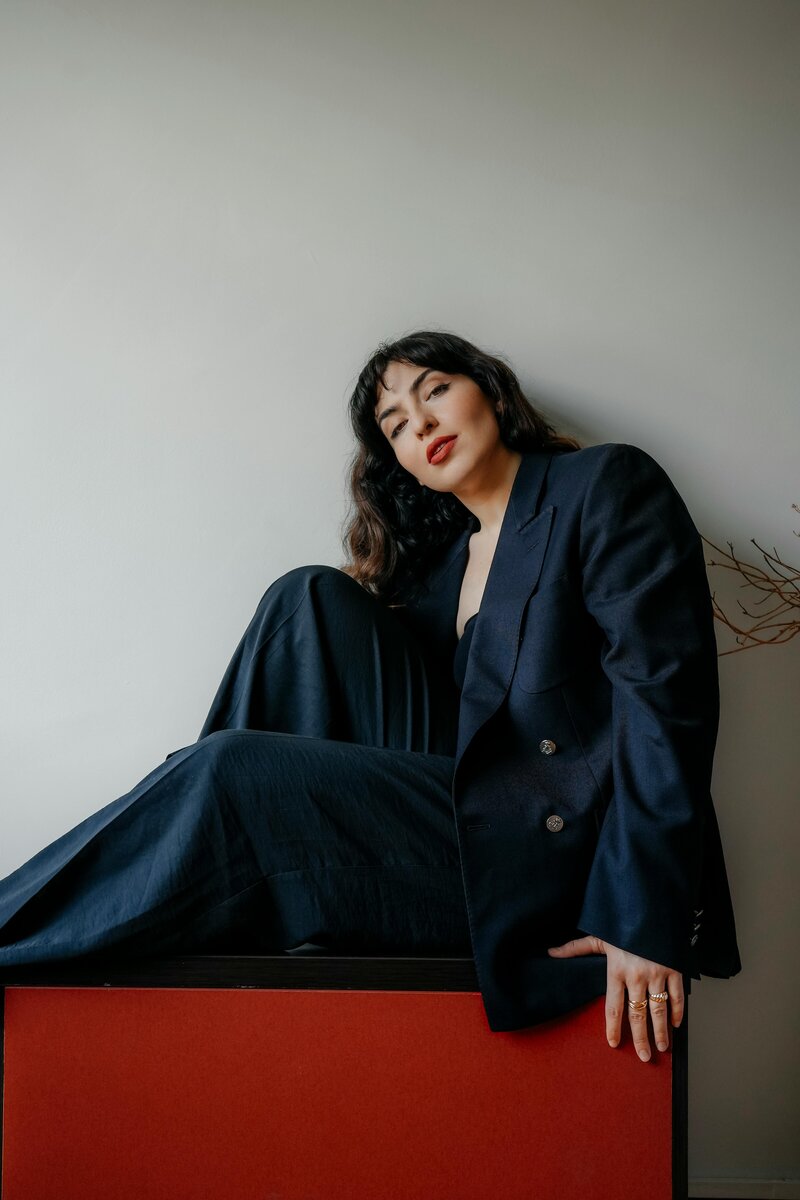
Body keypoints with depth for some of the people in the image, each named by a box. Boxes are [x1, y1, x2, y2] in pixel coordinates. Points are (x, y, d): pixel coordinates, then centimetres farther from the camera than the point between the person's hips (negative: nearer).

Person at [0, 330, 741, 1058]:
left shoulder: (608, 486, -3)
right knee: (314, 598, -4)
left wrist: (644, 922, -20)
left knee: (233, 770, -20)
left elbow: (663, 697, -13)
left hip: (554, 856, -7)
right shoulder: (443, 555, 19)